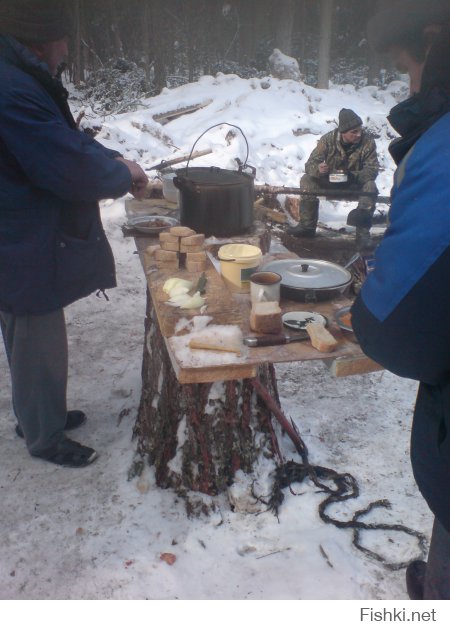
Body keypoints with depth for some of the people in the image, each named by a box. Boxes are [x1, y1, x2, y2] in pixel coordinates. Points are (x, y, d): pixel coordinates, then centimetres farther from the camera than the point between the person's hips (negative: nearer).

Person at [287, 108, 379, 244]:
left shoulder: (368, 141, -17)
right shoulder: (328, 139, -15)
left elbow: (372, 169, -18)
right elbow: (310, 164, -18)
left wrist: (354, 176, -38)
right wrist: (318, 169, -43)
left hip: (355, 184, -1)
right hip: (329, 182, 1)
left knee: (370, 187, -32)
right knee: (307, 180, -21)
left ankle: (363, 231, -29)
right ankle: (307, 225, -18)